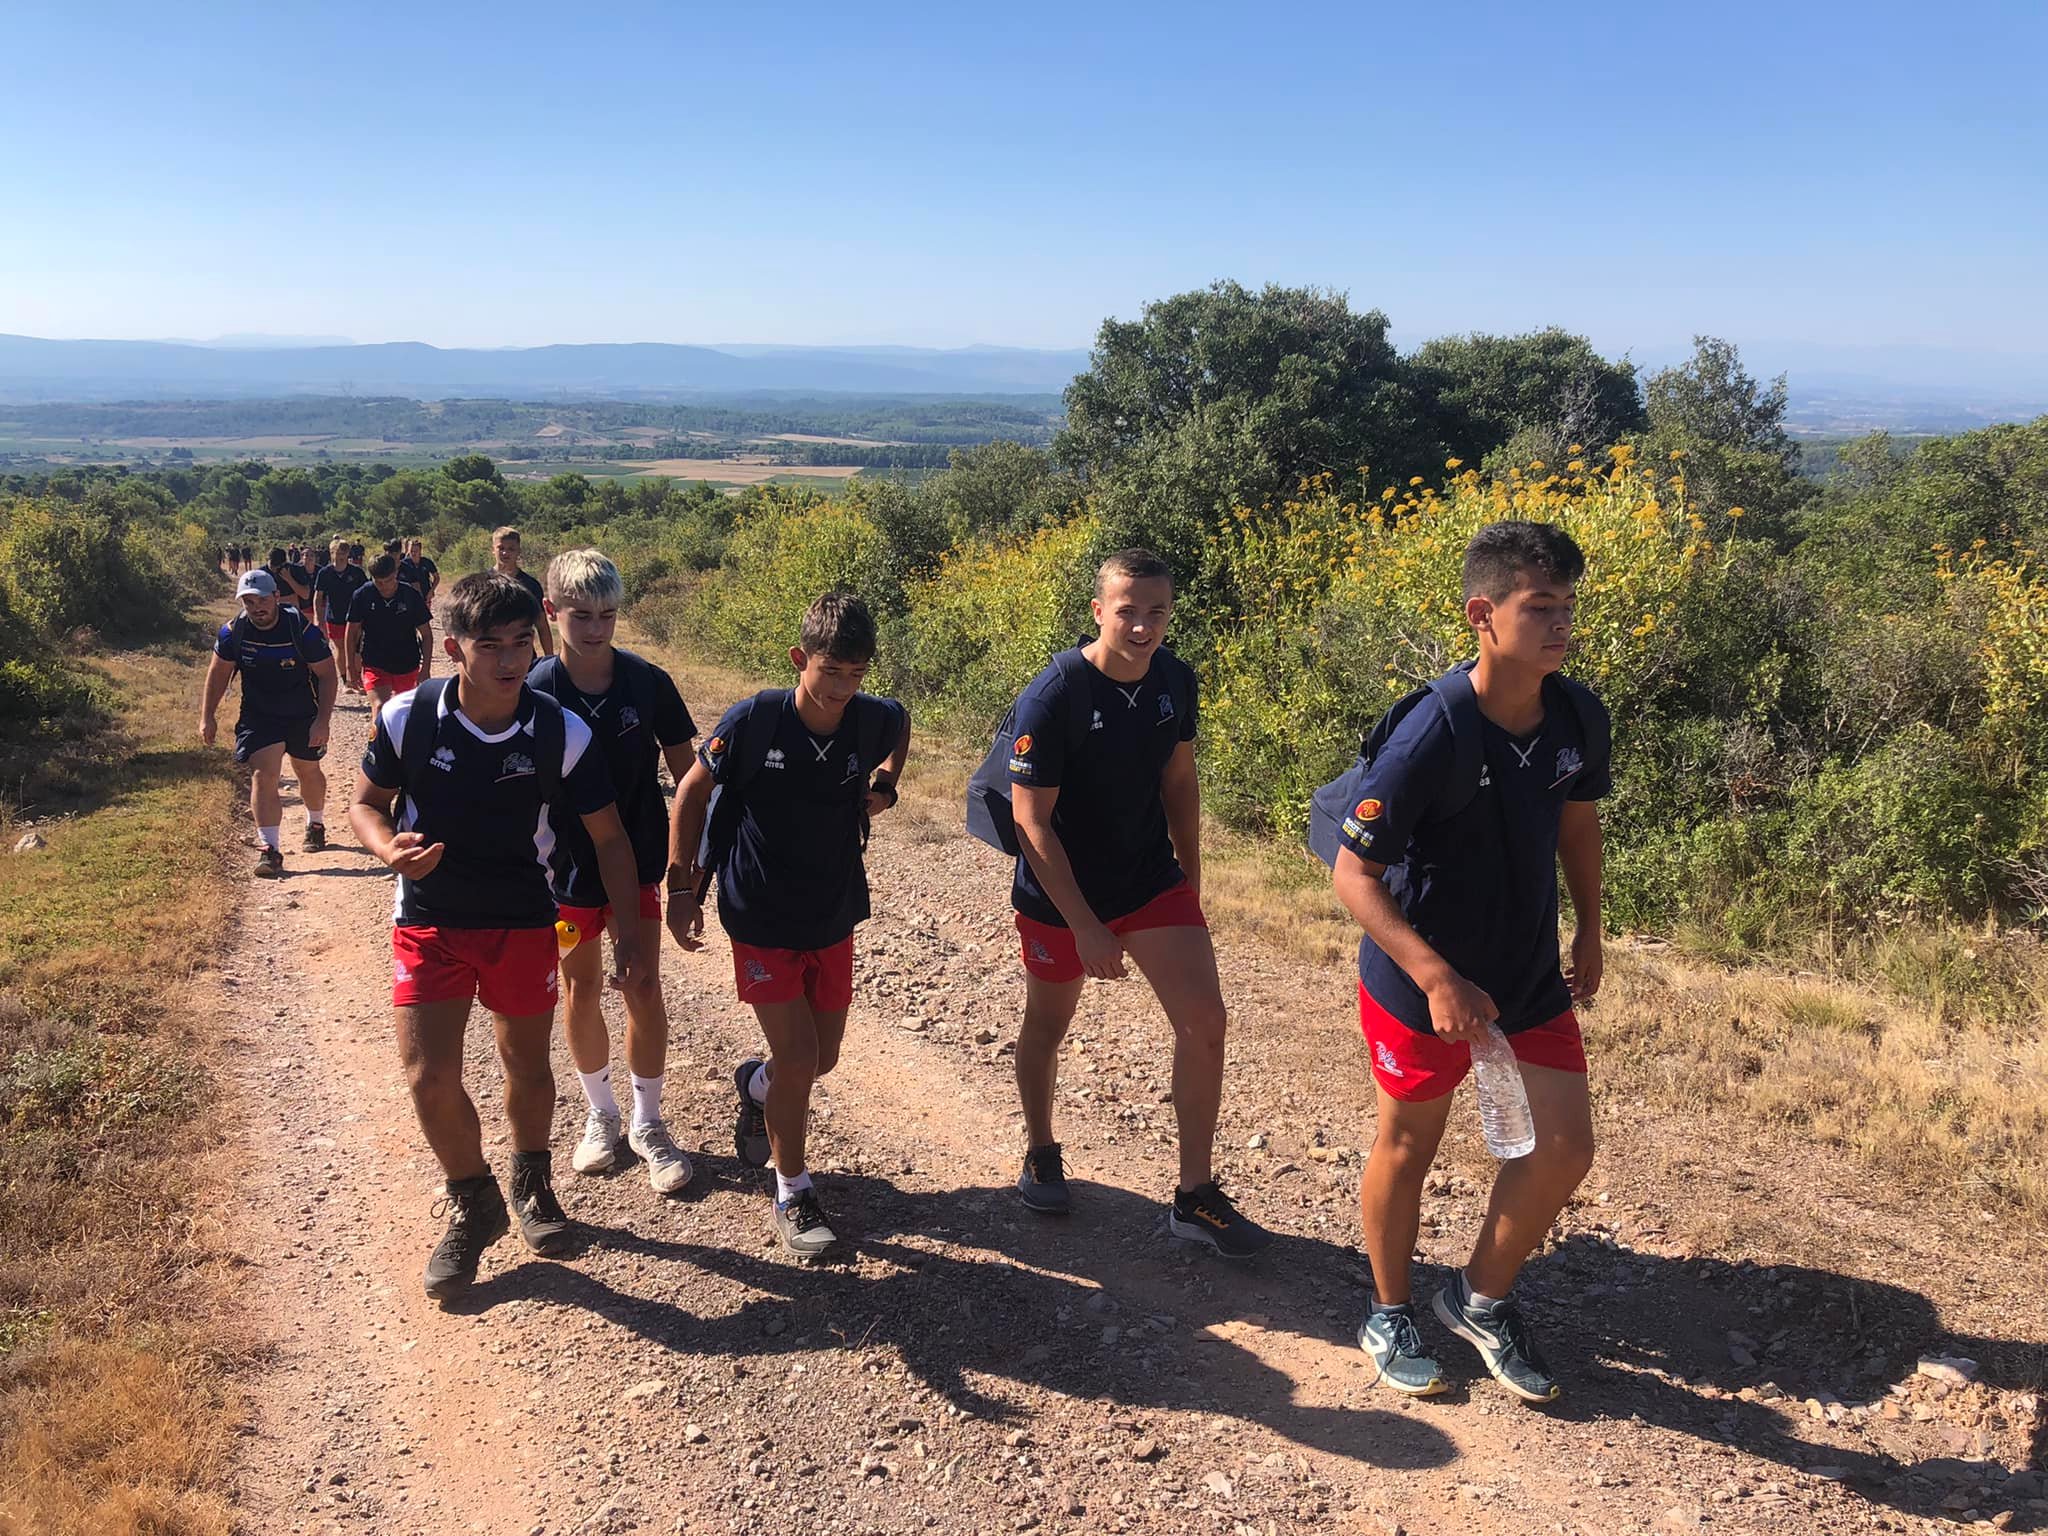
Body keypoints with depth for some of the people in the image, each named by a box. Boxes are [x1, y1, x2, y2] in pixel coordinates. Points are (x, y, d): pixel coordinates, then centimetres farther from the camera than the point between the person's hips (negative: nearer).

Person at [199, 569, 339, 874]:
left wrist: (322, 721, -20)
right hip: (258, 716, 1)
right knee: (263, 775, -14)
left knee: (308, 771, 17)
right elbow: (218, 673, 2)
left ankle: (316, 825, 45)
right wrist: (207, 718, 1)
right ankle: (270, 850, -13)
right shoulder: (233, 632, -13)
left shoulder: (302, 629, -21)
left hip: (303, 716, -1)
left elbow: (327, 674, -14)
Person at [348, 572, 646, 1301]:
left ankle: (532, 1183, 42)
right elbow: (366, 803, 0)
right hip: (429, 920, 0)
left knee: (527, 1065, 13)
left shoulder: (561, 733, -16)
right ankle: (473, 1204, 21)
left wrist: (629, 933, -8)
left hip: (523, 922, 0)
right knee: (428, 1077, -5)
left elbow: (608, 836, -6)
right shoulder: (406, 718, -15)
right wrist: (388, 847, -23)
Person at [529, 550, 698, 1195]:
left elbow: (686, 772, -1)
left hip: (637, 857, 0)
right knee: (580, 988, 12)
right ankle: (600, 1113, 31)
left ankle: (647, 1123, 16)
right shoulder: (534, 692, -11)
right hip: (567, 864, 0)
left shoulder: (647, 682, -9)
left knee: (643, 986, -1)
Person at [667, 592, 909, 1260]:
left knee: (822, 1058, 13)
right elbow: (692, 792, -6)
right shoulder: (754, 720, -21)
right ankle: (791, 1191, 15)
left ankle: (755, 1084, 48)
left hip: (835, 917, 4)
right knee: (798, 1058, -8)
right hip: (762, 921, -4)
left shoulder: (875, 719, -11)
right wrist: (680, 885, -7)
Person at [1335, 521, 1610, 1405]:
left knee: (1564, 1148, 5)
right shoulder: (1430, 740, -28)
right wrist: (1438, 979, -30)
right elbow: (1353, 874, -24)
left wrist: (1590, 930, 16)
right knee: (1407, 1147, 13)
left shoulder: (1579, 720, -8)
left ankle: (1481, 1299, 30)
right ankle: (1390, 1315, 37)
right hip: (1420, 982, -5)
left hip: (1531, 977, 6)